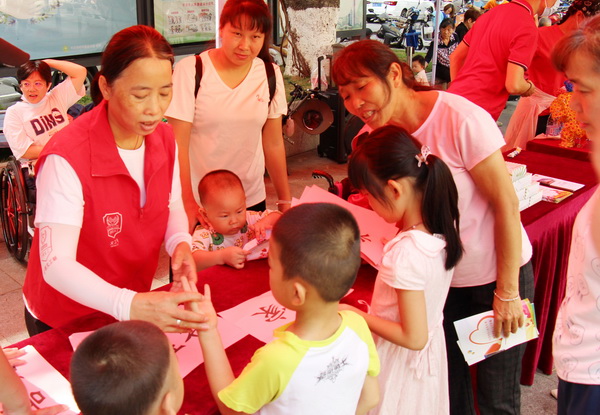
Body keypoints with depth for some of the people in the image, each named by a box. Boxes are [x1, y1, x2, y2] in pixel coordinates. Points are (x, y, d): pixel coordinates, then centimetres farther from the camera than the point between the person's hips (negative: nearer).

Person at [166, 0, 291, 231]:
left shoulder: (270, 75, 0)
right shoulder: (190, 71, -10)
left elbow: (273, 143, 5)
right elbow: (178, 145, -9)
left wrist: (285, 201, 7)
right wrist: (187, 204, -12)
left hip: (252, 200, 3)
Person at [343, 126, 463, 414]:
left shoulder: (405, 253, -33)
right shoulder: (443, 228, -10)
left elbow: (414, 338, -26)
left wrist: (358, 316, -17)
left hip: (401, 360, -7)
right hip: (432, 355, 7)